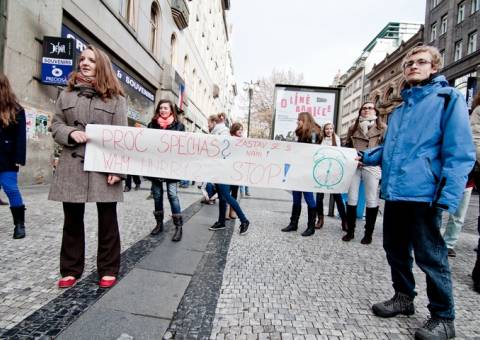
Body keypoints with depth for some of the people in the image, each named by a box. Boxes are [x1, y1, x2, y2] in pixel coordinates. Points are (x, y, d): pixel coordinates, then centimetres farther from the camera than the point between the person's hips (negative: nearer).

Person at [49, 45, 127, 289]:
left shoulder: (116, 98, 3)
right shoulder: (67, 94, 13)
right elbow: (55, 126, 13)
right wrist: (70, 133, -11)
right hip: (72, 166, 3)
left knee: (107, 219, 5)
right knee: (72, 219, 11)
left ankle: (108, 270, 19)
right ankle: (70, 269, 27)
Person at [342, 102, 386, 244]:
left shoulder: (382, 128, 8)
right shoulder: (353, 128, 18)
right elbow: (346, 146, 20)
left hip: (372, 166, -3)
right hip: (354, 166, 3)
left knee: (371, 200, 2)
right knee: (351, 199, 5)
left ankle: (368, 233, 13)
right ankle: (350, 231, 15)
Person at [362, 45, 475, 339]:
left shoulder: (449, 99, -2)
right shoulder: (400, 110, 19)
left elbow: (460, 152, -12)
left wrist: (448, 196, -19)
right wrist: (367, 156, 13)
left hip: (423, 194, -7)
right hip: (394, 192, 7)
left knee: (430, 256, 2)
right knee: (396, 249, 16)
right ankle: (403, 297, 35)